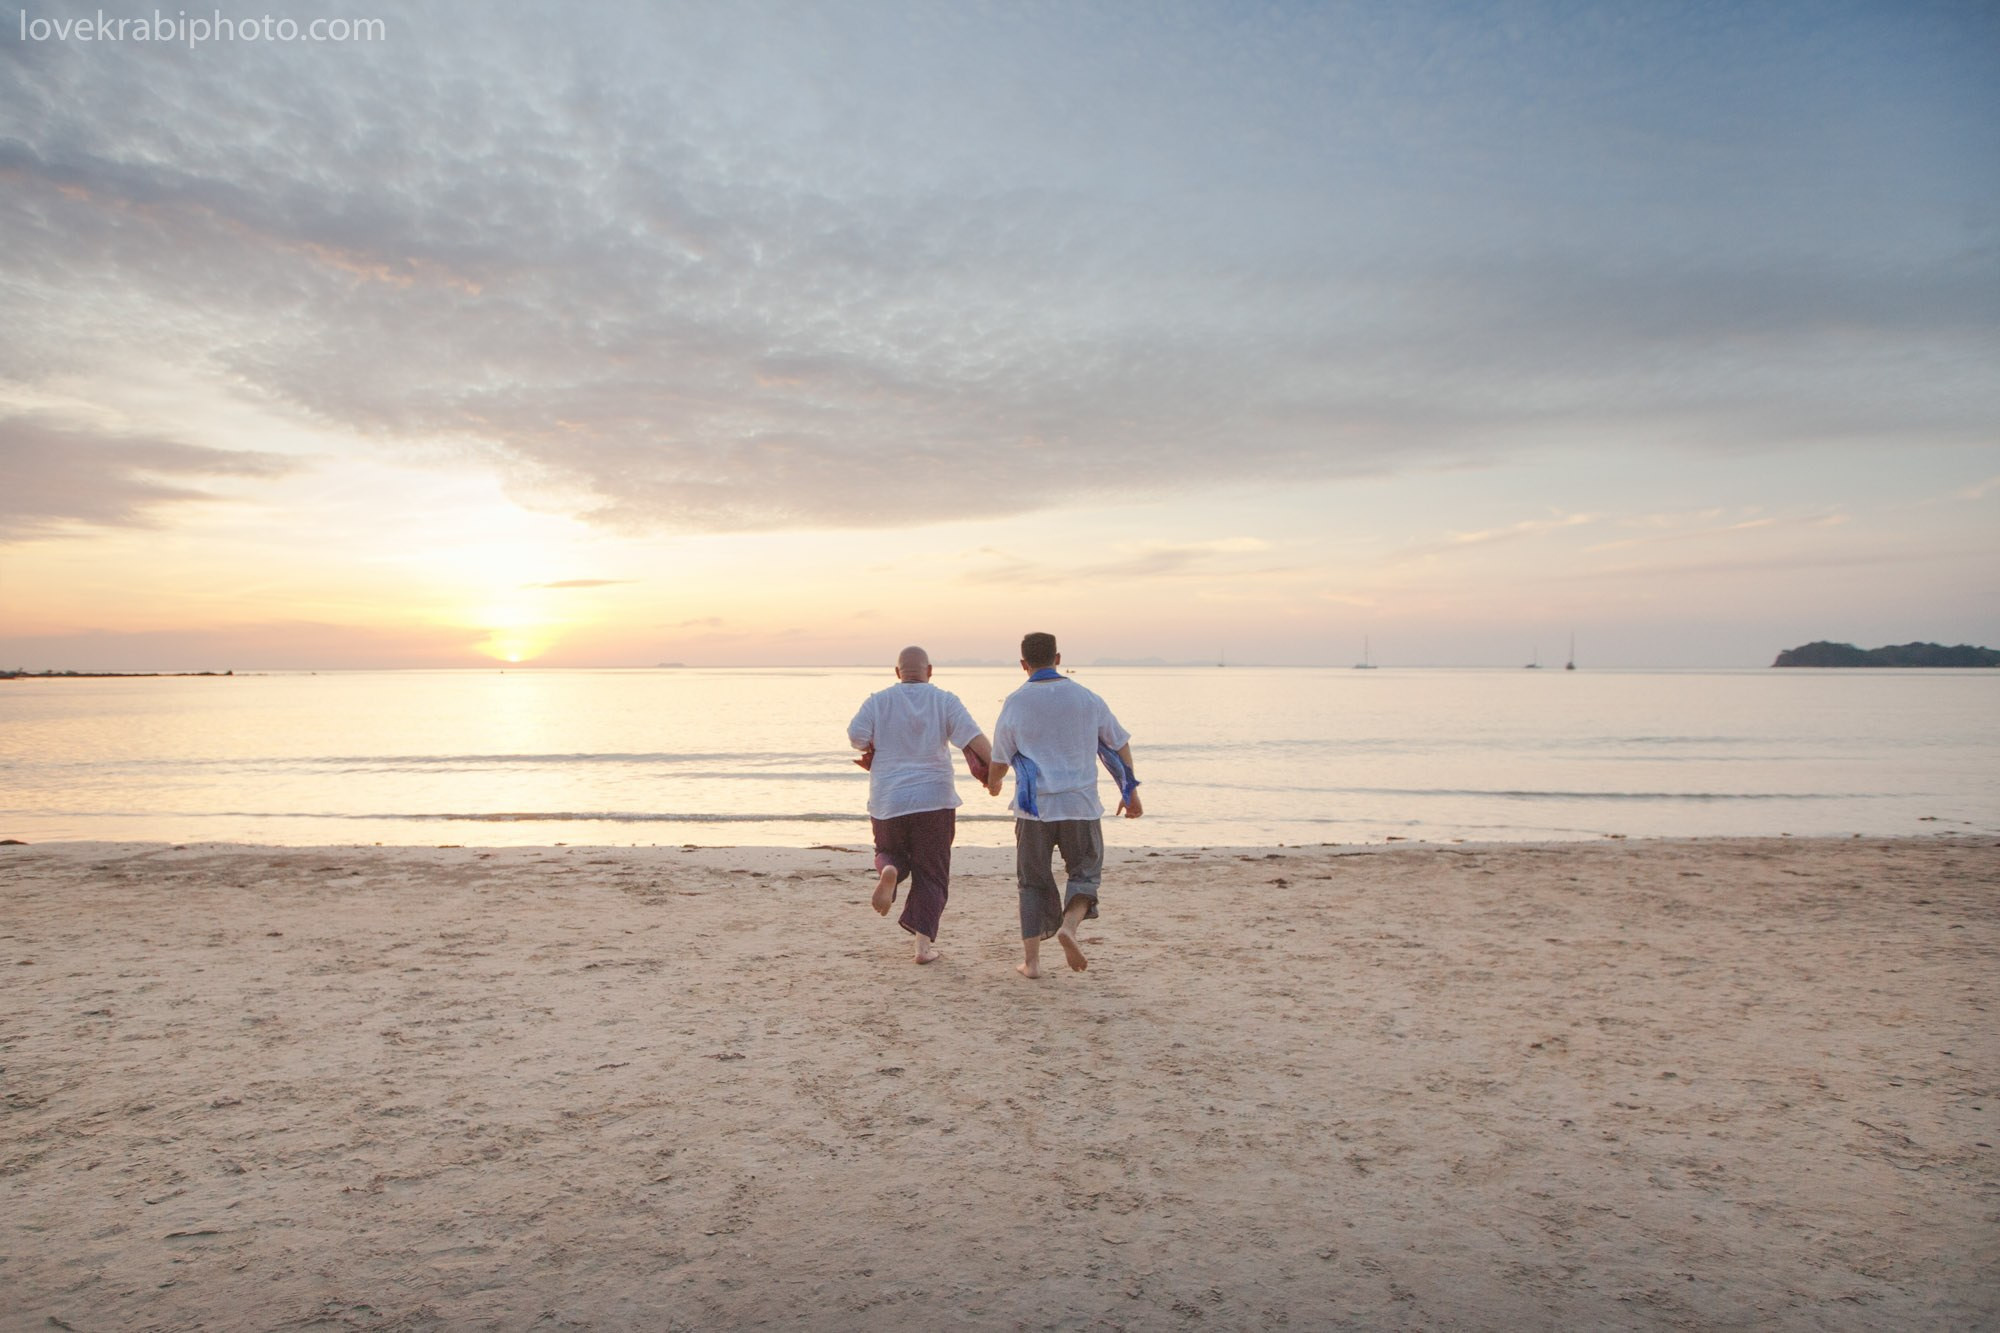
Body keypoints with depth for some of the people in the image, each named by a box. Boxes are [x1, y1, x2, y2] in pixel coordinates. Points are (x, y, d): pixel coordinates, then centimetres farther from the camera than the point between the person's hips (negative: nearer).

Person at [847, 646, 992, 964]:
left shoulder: (878, 701, 1)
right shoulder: (944, 701, -1)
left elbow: (856, 735, -8)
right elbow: (972, 735, -13)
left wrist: (874, 752, 11)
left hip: (888, 800, 1)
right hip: (934, 799, -1)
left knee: (889, 852, 25)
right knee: (931, 874, 9)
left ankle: (888, 870, -10)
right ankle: (924, 942, 0)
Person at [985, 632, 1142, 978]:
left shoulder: (1014, 704, -2)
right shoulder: (1086, 699, 3)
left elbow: (998, 763, 3)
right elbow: (1119, 745, 10)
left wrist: (993, 784, 26)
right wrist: (1130, 790, 21)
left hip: (1033, 806, 0)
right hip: (1080, 806, 0)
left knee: (1033, 882, 13)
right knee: (1085, 873, 15)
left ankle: (1031, 960, 10)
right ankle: (1069, 925, -12)